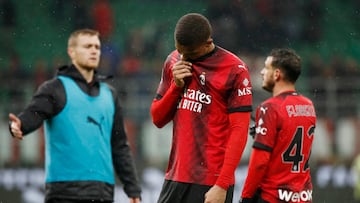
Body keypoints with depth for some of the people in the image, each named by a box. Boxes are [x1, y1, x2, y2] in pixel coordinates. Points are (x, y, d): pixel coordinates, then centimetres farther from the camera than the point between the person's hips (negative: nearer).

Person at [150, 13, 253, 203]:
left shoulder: (235, 70, -8)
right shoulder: (173, 62, 11)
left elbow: (239, 131, -10)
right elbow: (158, 119, 15)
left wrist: (222, 185, -16)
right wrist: (176, 86, -4)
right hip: (176, 177, 6)